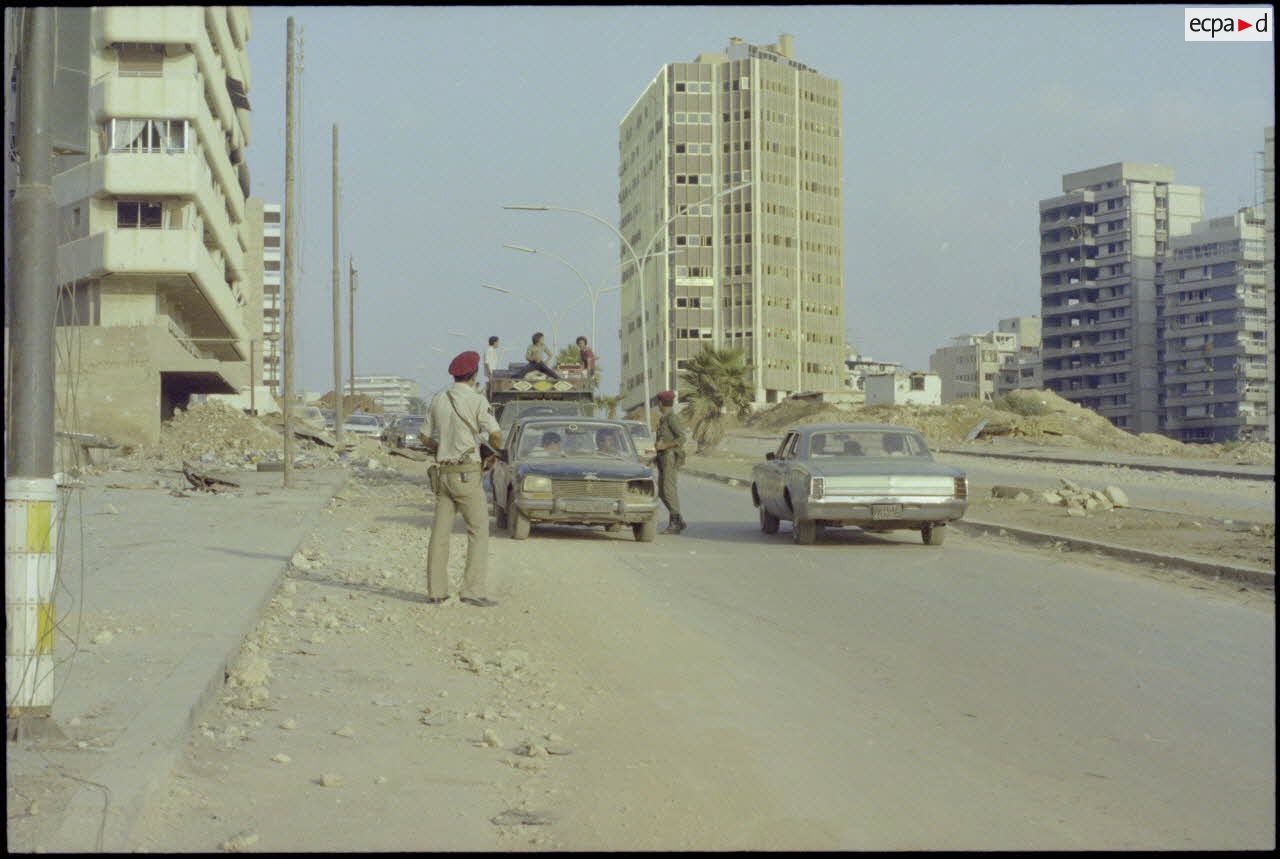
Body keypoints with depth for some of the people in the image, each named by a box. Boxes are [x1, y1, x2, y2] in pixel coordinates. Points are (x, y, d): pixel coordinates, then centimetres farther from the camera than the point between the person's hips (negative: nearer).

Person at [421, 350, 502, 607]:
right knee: (479, 531, -1)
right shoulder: (477, 400, -10)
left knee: (440, 533, 9)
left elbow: (426, 438, 14)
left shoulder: (438, 400, 8)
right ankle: (472, 591, -8)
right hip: (467, 474, -6)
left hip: (444, 472, 6)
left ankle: (435, 591, 11)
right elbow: (495, 436, -12)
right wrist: (496, 449, 10)